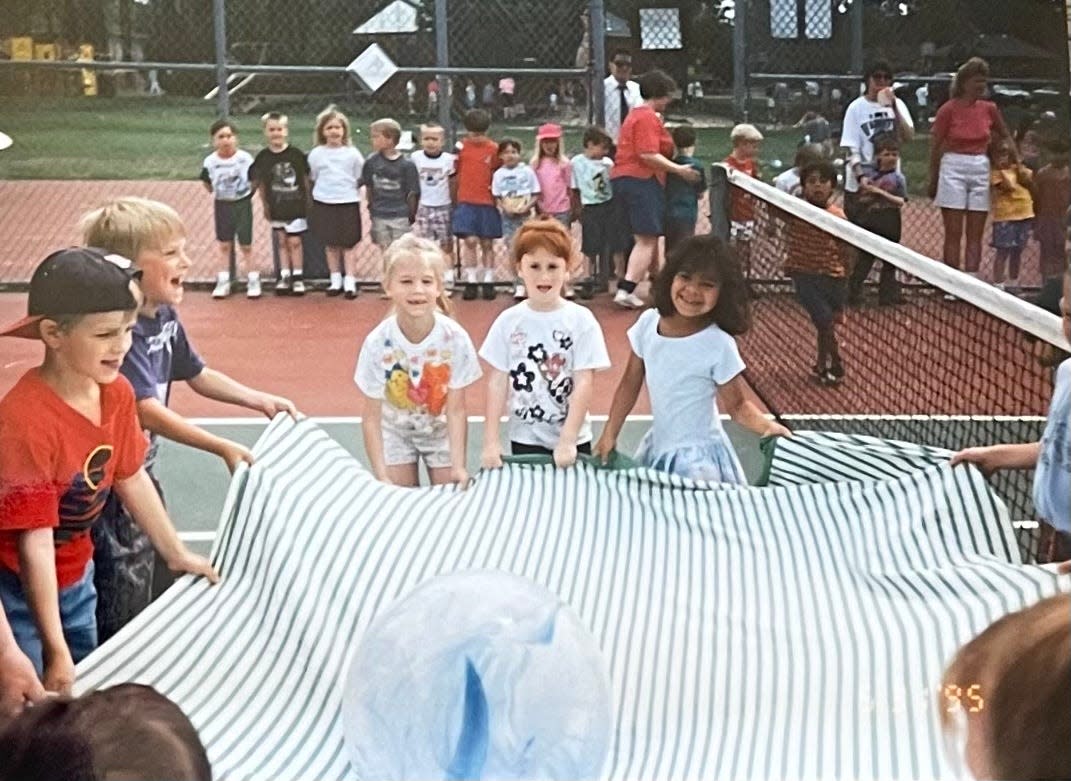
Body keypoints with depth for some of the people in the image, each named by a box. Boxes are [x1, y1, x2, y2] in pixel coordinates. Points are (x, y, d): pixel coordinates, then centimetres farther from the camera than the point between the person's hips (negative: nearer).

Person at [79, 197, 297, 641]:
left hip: (142, 469, 9)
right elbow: (145, 410, -31)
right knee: (126, 604, 2)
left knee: (161, 581, 22)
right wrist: (223, 449, -33)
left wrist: (262, 401, 7)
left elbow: (198, 375, 16)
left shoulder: (165, 316, 2)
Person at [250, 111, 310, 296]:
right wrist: (265, 205, 7)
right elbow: (260, 183, 6)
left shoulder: (296, 154, -9)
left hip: (296, 205, -3)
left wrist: (308, 201, 3)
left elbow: (305, 178, 0)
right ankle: (284, 277, 17)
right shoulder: (262, 157, -4)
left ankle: (298, 277, 9)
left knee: (294, 241, 1)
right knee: (282, 242, 11)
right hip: (277, 207, 3)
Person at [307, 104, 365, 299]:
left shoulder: (352, 153, -2)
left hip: (348, 203, -2)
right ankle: (335, 281, 18)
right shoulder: (316, 154, 0)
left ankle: (350, 282, 4)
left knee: (347, 245, 1)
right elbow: (313, 178, 9)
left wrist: (348, 190, -3)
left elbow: (360, 179, 4)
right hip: (324, 203, 2)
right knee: (331, 245, 9)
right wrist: (326, 189, 2)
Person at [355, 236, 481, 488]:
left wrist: (458, 466, -25)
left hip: (441, 429, 0)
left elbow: (456, 410, -19)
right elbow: (372, 417, -19)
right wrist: (382, 476, -24)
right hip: (396, 432, 0)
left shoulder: (455, 338, -25)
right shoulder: (377, 343, -26)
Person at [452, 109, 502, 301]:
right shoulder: (461, 147, 0)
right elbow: (455, 174, 6)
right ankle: (471, 282, 1)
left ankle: (488, 282, 16)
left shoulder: (493, 149, 0)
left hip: (487, 202, 1)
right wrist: (454, 199, 2)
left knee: (487, 244, 7)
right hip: (466, 202, -1)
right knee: (470, 241, -7)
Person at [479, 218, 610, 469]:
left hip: (573, 439, -1)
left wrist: (567, 440, -15)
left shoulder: (581, 320, -8)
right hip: (524, 439, 1)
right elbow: (498, 382, -1)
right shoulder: (508, 321, -3)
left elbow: (584, 383, -10)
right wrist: (491, 441, -5)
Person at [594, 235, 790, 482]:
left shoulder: (718, 344, -18)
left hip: (698, 458, -5)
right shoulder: (648, 323, -5)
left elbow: (737, 404, -10)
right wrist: (609, 435, 5)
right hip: (656, 447, 5)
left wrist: (767, 427, -28)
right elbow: (630, 385, 5)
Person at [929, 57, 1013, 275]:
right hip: (953, 168, -4)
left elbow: (1005, 137, 19)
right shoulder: (948, 109, -6)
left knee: (975, 235, 3)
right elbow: (935, 146, 0)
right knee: (953, 234, -3)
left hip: (980, 169, 4)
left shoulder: (989, 109, 4)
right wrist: (933, 180, 2)